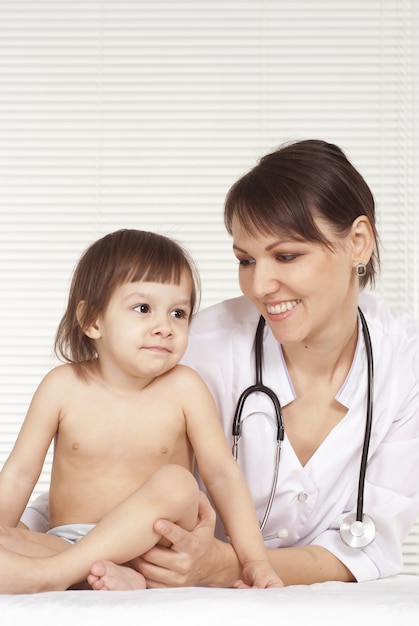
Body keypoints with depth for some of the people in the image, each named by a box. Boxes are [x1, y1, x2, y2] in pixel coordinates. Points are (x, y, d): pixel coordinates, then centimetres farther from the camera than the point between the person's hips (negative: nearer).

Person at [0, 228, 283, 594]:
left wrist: (255, 560, -10)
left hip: (153, 550, -1)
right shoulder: (64, 386, -1)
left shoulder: (183, 389, -4)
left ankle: (51, 574, -31)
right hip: (66, 544, 1)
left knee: (175, 482, -31)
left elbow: (222, 474, -4)